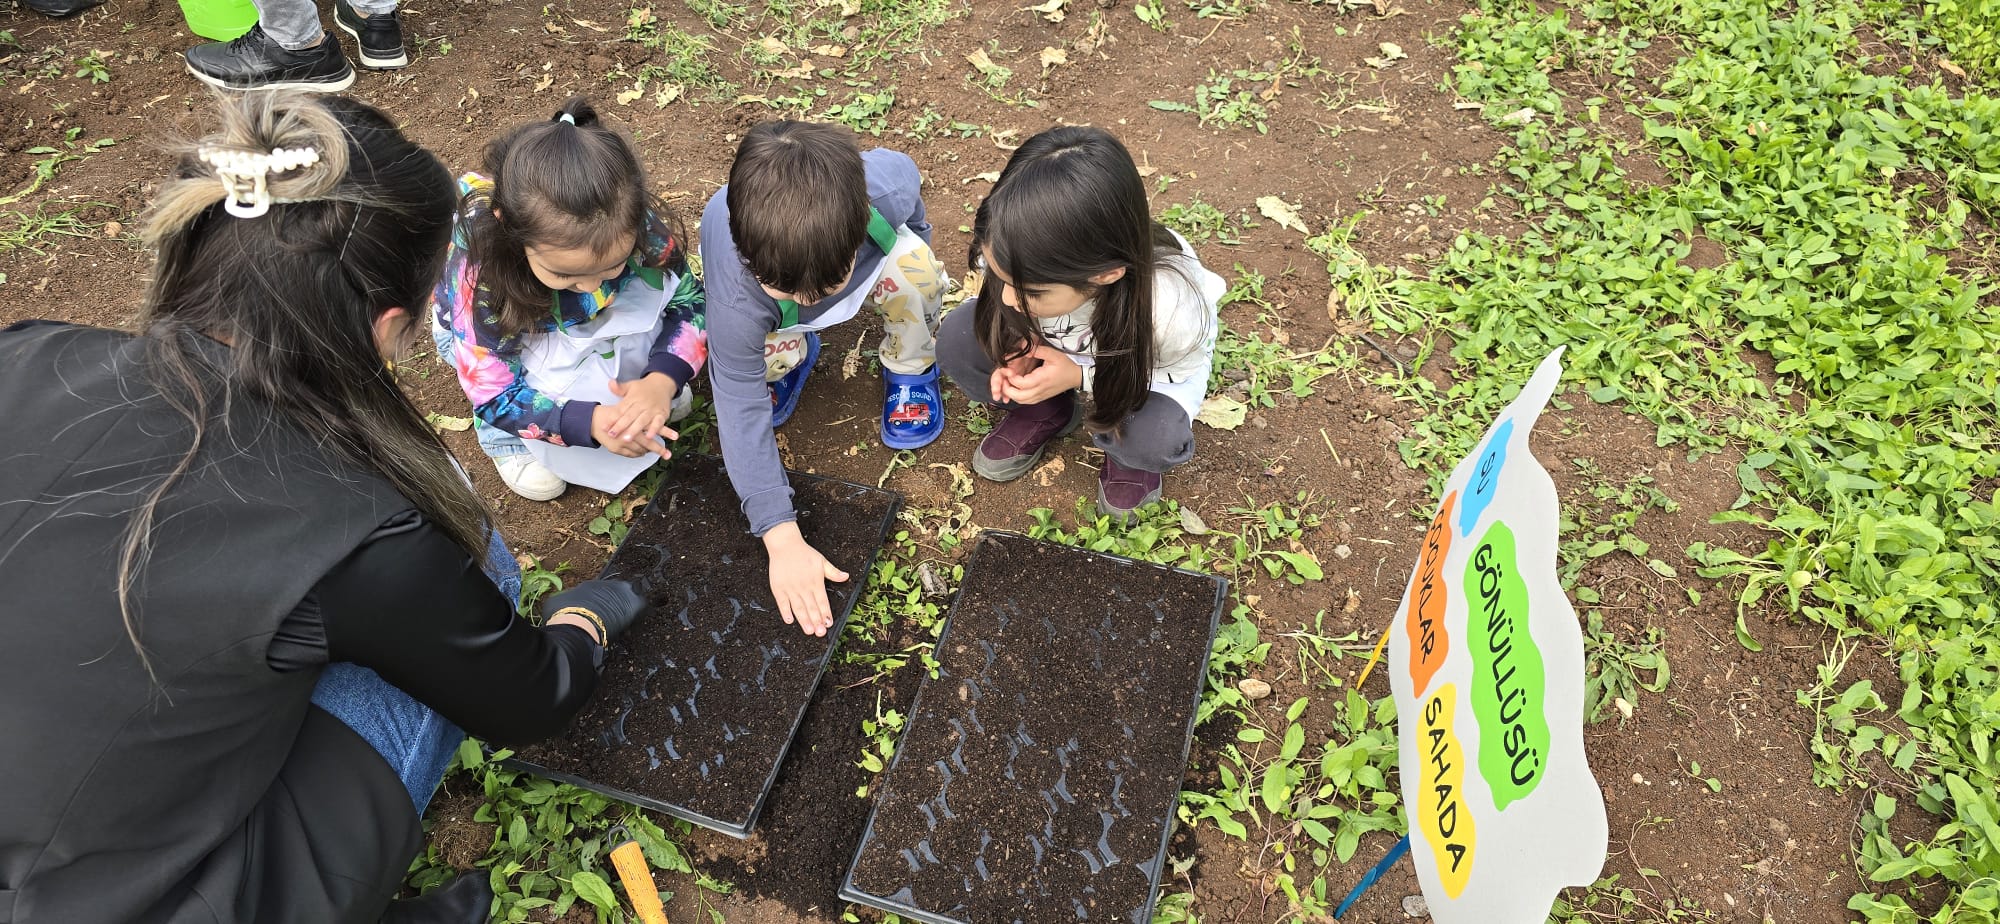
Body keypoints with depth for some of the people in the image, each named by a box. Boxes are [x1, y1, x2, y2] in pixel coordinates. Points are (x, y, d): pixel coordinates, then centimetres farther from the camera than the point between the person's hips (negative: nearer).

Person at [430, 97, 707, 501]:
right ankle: (508, 436, -4)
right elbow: (493, 395, -32)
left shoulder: (635, 226, -35)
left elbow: (690, 302, -20)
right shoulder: (478, 271, -41)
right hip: (499, 330, -3)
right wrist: (590, 422, -46)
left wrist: (662, 382, -39)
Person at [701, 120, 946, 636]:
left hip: (878, 258, 1)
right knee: (750, 369, -30)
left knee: (916, 268, -31)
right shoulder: (736, 297, -45)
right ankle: (792, 354, 7)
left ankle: (911, 368, 0)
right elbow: (743, 414, -39)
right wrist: (783, 540, -41)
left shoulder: (890, 183, -41)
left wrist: (914, 269, 5)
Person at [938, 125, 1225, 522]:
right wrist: (1022, 342, -29)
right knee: (957, 340, -20)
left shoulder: (1170, 308, -43)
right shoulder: (1022, 259, -34)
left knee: (1154, 442, -33)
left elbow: (1180, 368, -20)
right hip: (1057, 340, 3)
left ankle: (1124, 451, 6)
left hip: (1154, 360, -3)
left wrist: (1079, 376, -35)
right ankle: (1045, 414, 8)